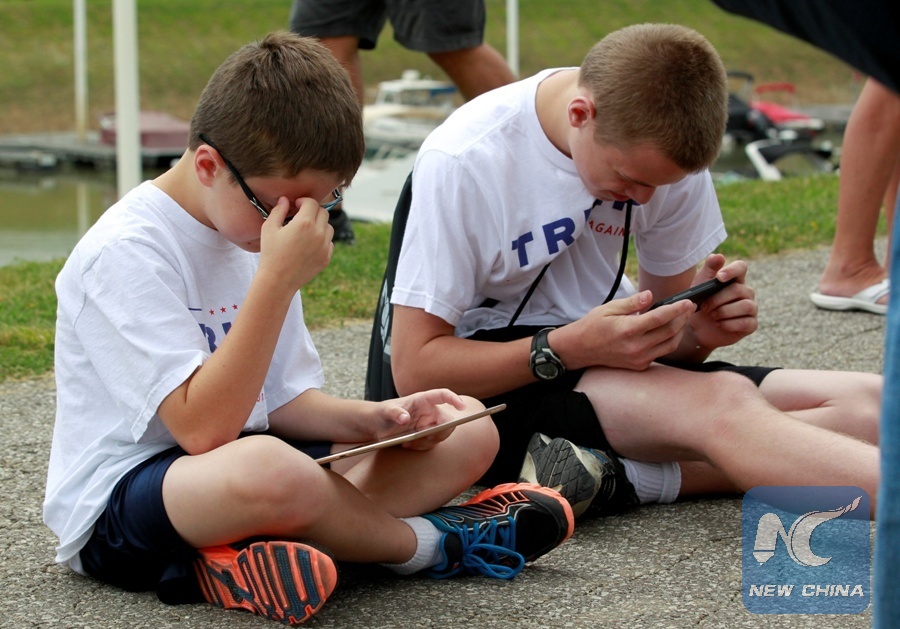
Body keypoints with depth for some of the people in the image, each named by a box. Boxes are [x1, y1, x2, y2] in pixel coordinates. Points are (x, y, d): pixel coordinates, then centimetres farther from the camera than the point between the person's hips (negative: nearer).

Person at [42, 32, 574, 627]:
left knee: (469, 435, 0)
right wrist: (278, 280, -29)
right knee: (270, 468, -43)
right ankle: (428, 542, -10)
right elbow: (203, 429, -27)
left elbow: (284, 399, 12)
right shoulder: (126, 253, -18)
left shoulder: (262, 230, 9)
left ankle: (240, 563, -20)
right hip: (117, 505, -9)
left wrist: (374, 420, -8)